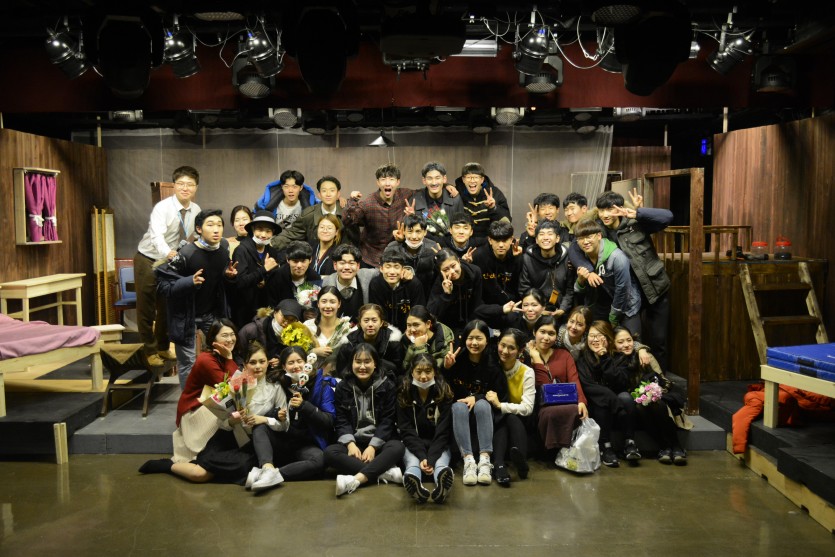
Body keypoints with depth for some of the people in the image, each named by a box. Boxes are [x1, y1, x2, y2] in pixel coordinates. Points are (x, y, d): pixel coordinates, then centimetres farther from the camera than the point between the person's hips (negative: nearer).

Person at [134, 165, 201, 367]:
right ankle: (150, 351, 18)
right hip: (148, 260, -5)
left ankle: (163, 348, 31)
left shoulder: (196, 210, -7)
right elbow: (157, 236, -41)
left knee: (167, 306, 15)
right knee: (146, 308, 4)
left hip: (171, 262, 5)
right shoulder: (162, 208, -25)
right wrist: (168, 253, -59)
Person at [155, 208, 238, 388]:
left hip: (212, 312, 6)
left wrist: (229, 275, -11)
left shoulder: (223, 246, -6)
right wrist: (190, 282, -37)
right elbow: (163, 285, -22)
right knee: (187, 362, 5)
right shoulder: (186, 254, -25)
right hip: (186, 315, -5)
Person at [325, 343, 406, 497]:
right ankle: (385, 471, -35)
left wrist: (373, 446, -18)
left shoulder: (387, 386, -1)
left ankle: (355, 480, -45)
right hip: (354, 442, 2)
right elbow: (341, 421, 0)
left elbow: (387, 420, -5)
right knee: (330, 452, -29)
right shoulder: (343, 387, 4)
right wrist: (350, 444, -18)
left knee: (398, 447, -34)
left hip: (380, 441, -1)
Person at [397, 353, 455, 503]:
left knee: (441, 465, -35)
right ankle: (415, 486, -68)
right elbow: (406, 431, -10)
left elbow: (443, 431, -11)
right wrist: (422, 456, -26)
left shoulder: (444, 393, -7)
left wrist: (431, 459, -27)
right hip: (413, 444, 0)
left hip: (438, 444, 0)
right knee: (412, 464, -35)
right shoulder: (404, 394, -6)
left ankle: (442, 486, -68)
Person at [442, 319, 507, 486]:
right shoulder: (457, 360, -8)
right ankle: (468, 460, -42)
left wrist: (477, 398, -22)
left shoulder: (493, 363, -8)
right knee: (459, 406, -33)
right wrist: (446, 369, -23)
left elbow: (501, 396, -6)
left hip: (485, 412, 0)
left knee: (482, 405, -33)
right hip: (459, 412, 0)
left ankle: (485, 460, -38)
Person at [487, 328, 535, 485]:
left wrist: (500, 405, -28)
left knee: (511, 418, -33)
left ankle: (521, 461, -45)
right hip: (496, 423, 1)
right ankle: (498, 465, -49)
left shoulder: (527, 372, -10)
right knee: (502, 420, -33)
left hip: (519, 425, -1)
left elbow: (527, 408, -17)